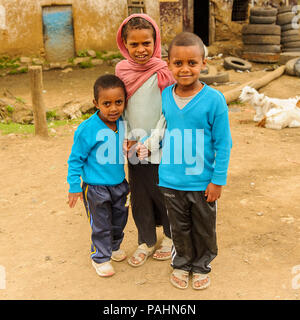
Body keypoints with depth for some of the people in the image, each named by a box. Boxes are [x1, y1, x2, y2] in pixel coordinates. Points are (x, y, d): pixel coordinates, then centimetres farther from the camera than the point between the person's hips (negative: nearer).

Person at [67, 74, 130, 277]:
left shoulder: (122, 123, -5)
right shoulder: (87, 129, -21)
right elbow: (76, 159, -13)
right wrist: (74, 187, -11)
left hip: (119, 184, 6)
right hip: (96, 187, -6)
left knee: (119, 218, 22)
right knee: (101, 225, 7)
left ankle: (114, 247, 46)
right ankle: (100, 257, 28)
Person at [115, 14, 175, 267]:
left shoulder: (163, 72, -13)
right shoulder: (122, 70, 1)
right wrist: (128, 137, -3)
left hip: (160, 150, -4)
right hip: (134, 150, 5)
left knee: (164, 194, 10)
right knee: (139, 196, 14)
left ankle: (171, 237, 34)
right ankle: (147, 241, 34)